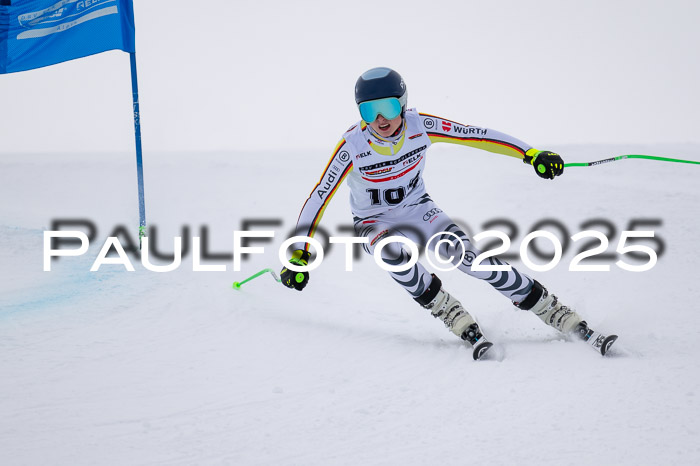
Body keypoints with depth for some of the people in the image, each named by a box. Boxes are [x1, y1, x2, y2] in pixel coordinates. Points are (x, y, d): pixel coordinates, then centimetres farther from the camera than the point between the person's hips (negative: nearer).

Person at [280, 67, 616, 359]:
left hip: (418, 210, 1)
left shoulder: (420, 126, -19)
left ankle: (562, 317, -16)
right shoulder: (353, 146, -25)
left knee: (471, 259, -21)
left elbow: (476, 136, -12)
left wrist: (532, 154, -15)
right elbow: (320, 196, -19)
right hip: (374, 223, -1)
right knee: (392, 253, -37)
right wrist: (299, 254, -21)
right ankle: (457, 320, -24)